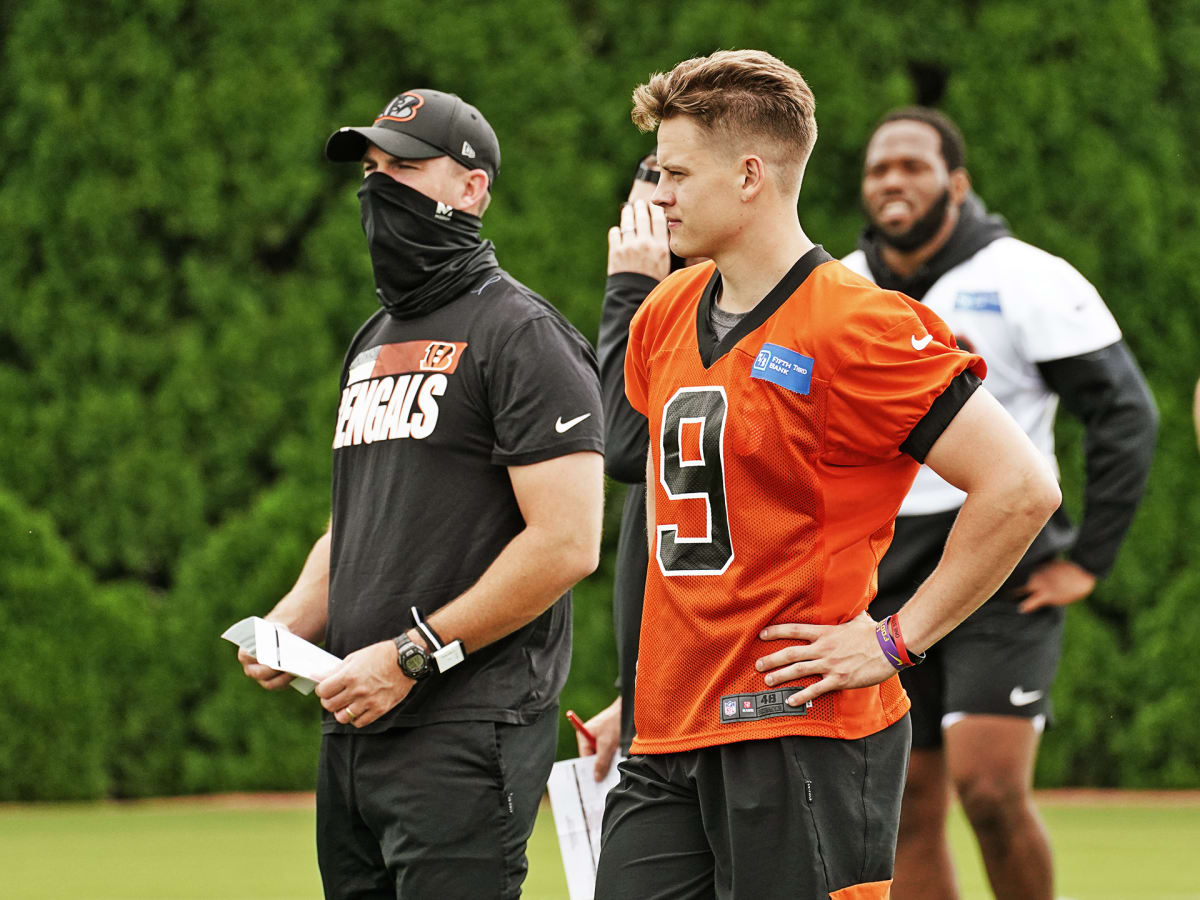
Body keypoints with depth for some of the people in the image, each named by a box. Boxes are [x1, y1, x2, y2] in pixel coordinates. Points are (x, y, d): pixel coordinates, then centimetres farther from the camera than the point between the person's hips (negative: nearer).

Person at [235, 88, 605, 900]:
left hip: (468, 731, -9)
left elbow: (566, 543, -16)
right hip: (355, 723, 9)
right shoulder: (373, 343, 21)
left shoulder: (522, 335, -7)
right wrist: (286, 627, 7)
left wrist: (411, 655, -16)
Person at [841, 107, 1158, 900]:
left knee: (990, 788, -18)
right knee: (909, 811, 3)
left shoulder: (1026, 281, -6)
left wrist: (1087, 561, -9)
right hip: (890, 591, 5)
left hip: (1003, 574, -5)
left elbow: (1127, 415, -7)